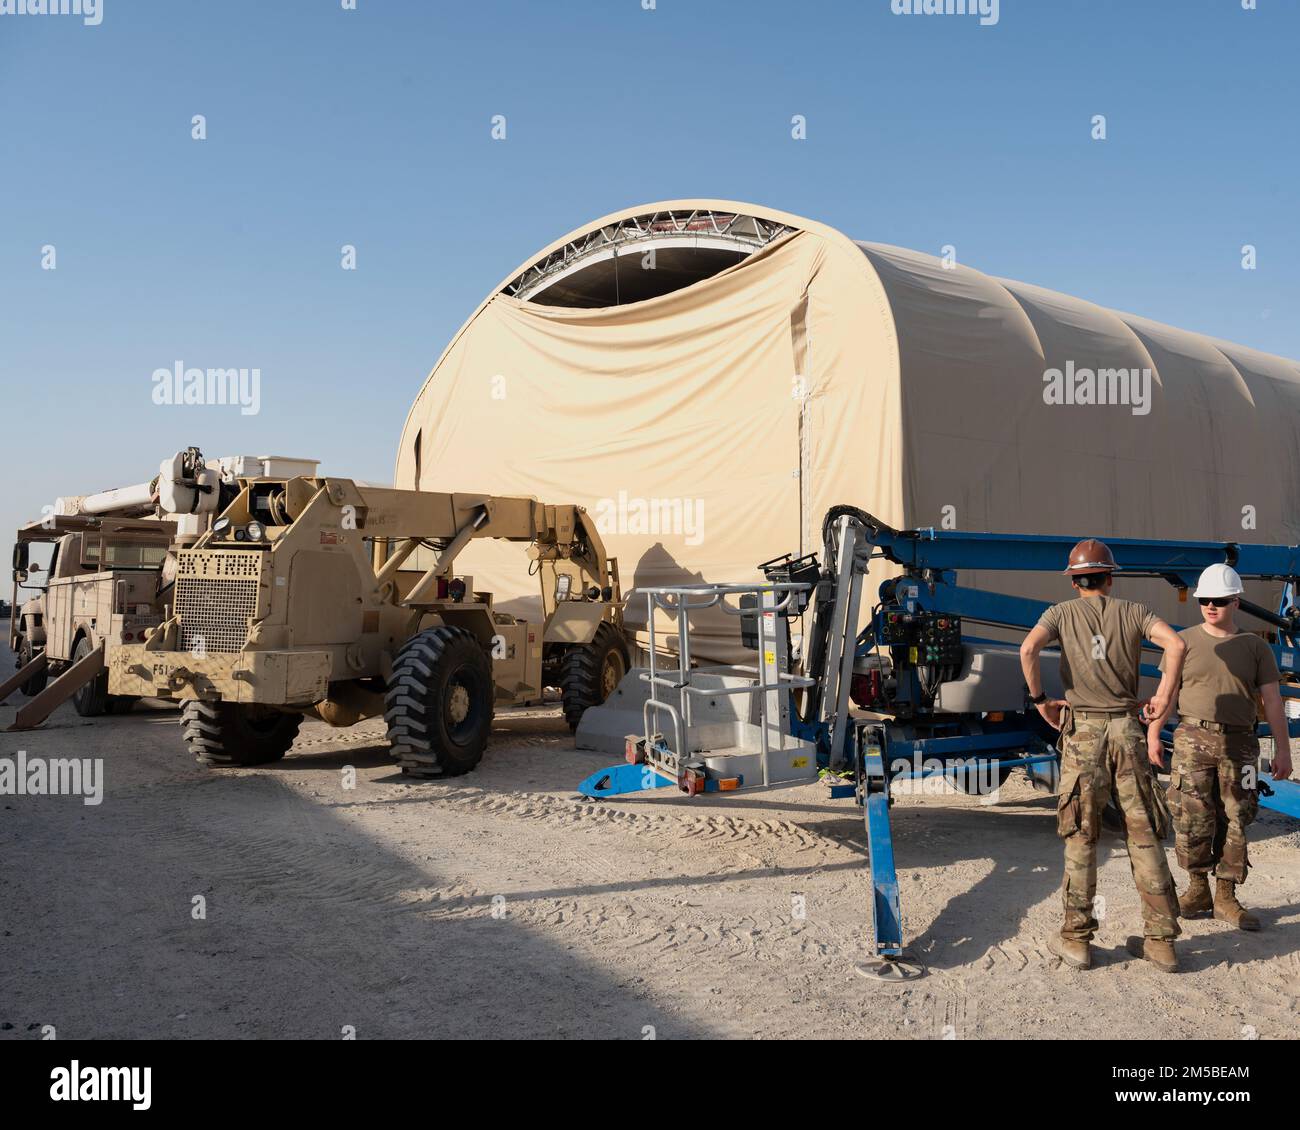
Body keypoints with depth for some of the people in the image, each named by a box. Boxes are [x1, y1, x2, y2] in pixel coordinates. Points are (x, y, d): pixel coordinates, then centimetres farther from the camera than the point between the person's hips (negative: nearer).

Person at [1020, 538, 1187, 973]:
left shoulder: (1062, 612, 6)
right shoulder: (1133, 612, 9)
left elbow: (1028, 649, -13)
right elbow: (1176, 643, -8)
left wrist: (1039, 700, -3)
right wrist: (1164, 696, -1)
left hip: (1083, 730, -1)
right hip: (1128, 728, 1)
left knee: (1081, 837, 5)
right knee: (1144, 834, 7)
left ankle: (1076, 939, 7)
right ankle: (1161, 940, 10)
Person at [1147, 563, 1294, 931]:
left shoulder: (1256, 647, 10)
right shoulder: (1185, 641, 7)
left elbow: (1272, 700, 7)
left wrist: (1283, 748, 1)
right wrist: (1153, 733, -4)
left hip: (1239, 742, 1)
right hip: (1193, 738, -1)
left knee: (1235, 821, 2)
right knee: (1193, 818, -4)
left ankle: (1225, 897, 11)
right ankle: (1198, 888, 11)